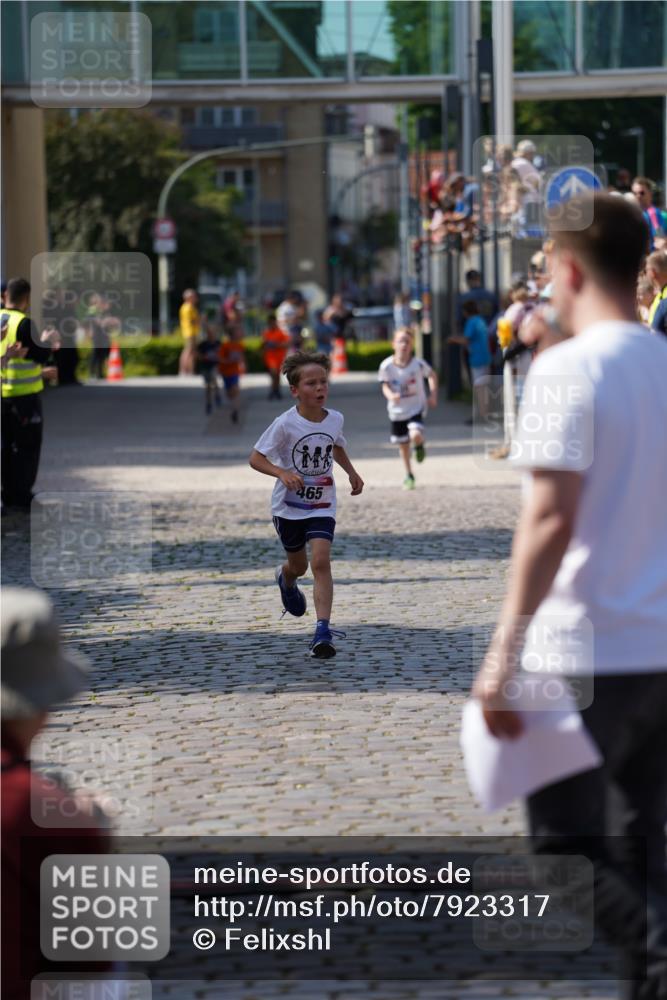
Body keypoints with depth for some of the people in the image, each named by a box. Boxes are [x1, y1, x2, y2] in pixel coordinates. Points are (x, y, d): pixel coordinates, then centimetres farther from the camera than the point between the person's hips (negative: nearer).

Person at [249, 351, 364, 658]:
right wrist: (282, 473, -32)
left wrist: (351, 472, 6)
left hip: (322, 505, 1)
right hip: (288, 506, -1)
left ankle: (323, 631, -20)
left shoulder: (335, 419, -4)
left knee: (321, 561, -17)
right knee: (298, 565, 16)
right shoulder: (285, 424, -18)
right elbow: (255, 458, -16)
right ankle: (285, 579, 56)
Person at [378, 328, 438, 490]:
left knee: (415, 435, -27)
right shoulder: (387, 366, -14)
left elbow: (432, 375, 2)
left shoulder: (418, 364, -15)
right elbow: (385, 386, -6)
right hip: (397, 410, 2)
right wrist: (391, 395, -28)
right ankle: (409, 476, 33)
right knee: (403, 445, 13)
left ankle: (419, 446, 11)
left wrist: (433, 395, -7)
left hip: (416, 408, -2)